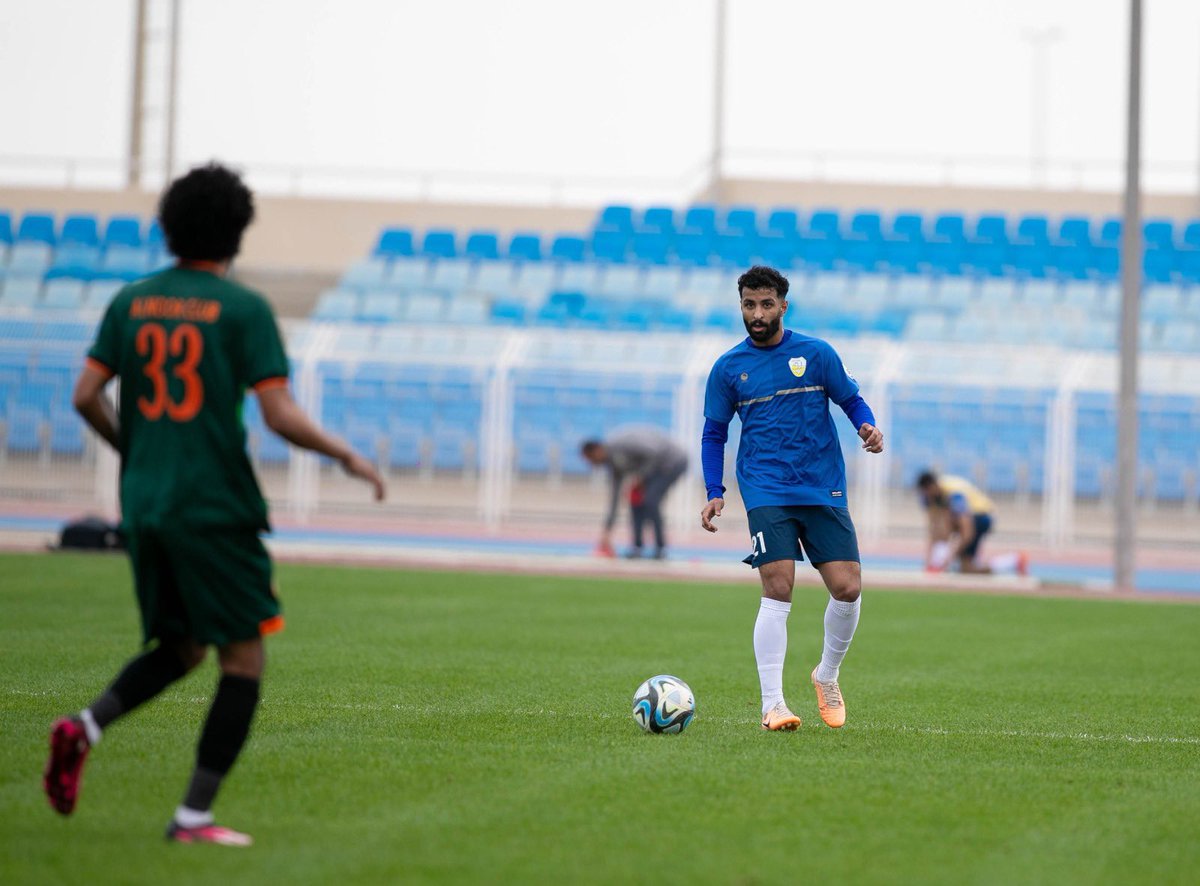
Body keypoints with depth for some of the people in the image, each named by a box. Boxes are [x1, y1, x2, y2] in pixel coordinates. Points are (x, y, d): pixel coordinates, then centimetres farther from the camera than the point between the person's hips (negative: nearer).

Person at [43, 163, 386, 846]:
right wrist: (348, 457, 2)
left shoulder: (132, 301, 7)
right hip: (215, 507, -6)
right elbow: (281, 416, -13)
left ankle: (87, 727, -4)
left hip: (145, 504, 6)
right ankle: (194, 816, -4)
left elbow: (86, 396, 6)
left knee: (181, 647, 21)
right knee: (244, 660, 3)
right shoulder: (243, 308, -8)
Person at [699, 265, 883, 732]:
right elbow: (714, 434, 13)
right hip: (767, 494, -1)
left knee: (847, 589, -6)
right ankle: (772, 704, -12)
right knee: (777, 592, -14)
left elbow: (851, 400, 12)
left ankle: (827, 675, 21)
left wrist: (867, 427, -11)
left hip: (824, 491, 1)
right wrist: (715, 493, 2)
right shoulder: (728, 368, 5)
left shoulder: (816, 354, 4)